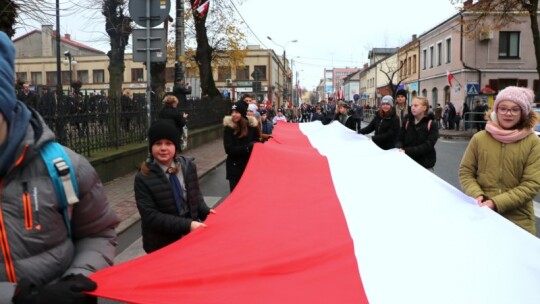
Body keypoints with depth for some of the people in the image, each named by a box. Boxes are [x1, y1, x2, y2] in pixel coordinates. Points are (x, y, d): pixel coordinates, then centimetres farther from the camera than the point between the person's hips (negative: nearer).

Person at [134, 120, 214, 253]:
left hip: (191, 235, 4)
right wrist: (186, 225, -25)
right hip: (161, 244, -4)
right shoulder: (143, 178, -16)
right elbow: (150, 216, -19)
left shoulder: (188, 166, -3)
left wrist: (204, 211, -8)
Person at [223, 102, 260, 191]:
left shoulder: (252, 125, -5)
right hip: (234, 167, -1)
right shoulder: (228, 127, -8)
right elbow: (229, 149, -14)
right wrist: (248, 147, -19)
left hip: (250, 166, 1)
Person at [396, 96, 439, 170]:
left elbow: (428, 145, -16)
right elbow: (400, 139, 4)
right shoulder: (407, 122, 6)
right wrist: (400, 148, -20)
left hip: (425, 165, -3)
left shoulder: (432, 124, -6)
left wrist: (407, 151, -25)